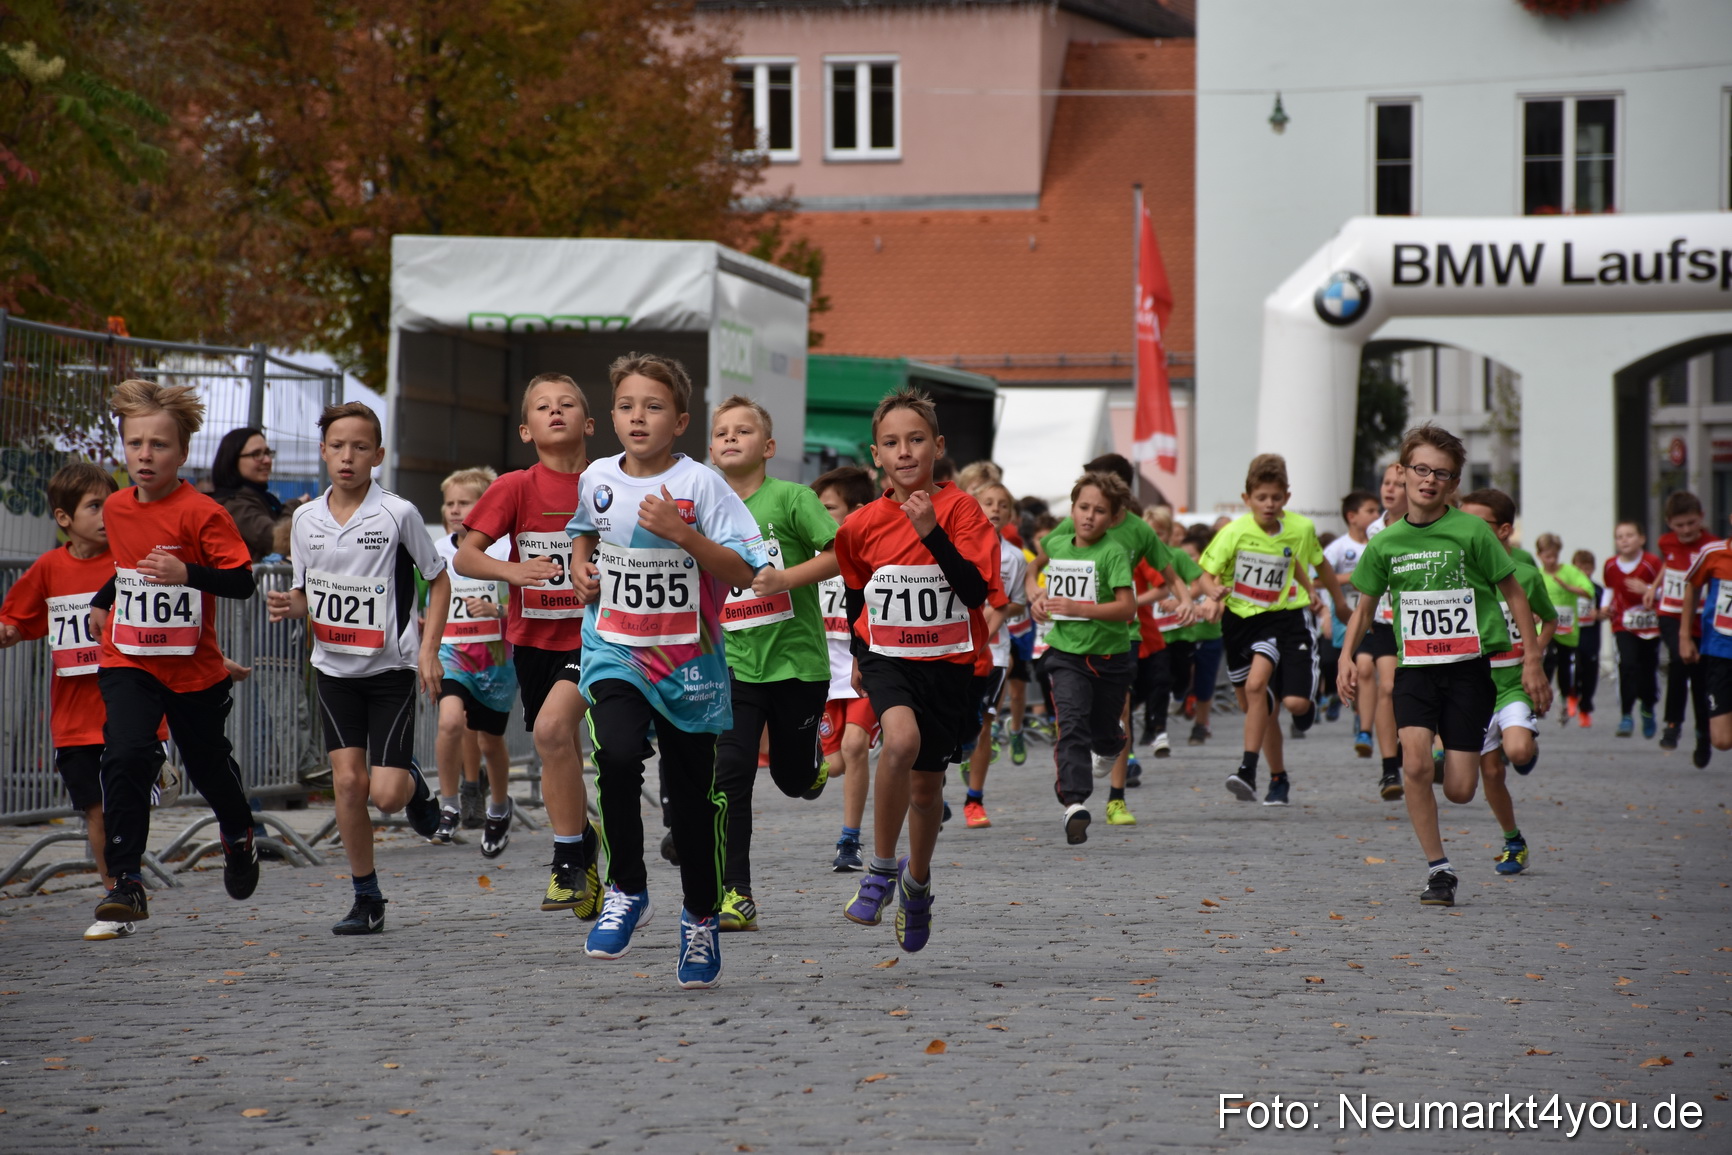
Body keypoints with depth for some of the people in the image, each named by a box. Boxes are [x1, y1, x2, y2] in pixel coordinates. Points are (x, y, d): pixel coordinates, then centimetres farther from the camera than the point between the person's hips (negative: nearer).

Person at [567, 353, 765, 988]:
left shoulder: (700, 485, -10)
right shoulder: (597, 480, 2)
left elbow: (743, 571, -14)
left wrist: (680, 533, -23)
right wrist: (582, 566, 6)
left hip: (689, 661, -2)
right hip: (615, 653, 2)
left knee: (692, 795, 8)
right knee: (617, 754, -27)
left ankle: (701, 918, 30)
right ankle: (626, 891, -9)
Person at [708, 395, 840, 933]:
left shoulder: (791, 498, -6)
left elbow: (842, 553, -13)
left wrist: (786, 577, -22)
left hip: (797, 659, -3)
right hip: (734, 663, 3)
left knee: (793, 777, 8)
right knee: (729, 774, -10)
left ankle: (817, 766, 46)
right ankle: (735, 894, -7)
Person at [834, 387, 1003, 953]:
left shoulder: (960, 509, -11)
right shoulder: (862, 525, -4)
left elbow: (977, 593, -21)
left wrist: (932, 532, -29)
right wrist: (859, 655, 22)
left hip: (948, 663, 0)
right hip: (886, 658, 0)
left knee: (927, 783, 11)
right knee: (902, 740, -30)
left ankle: (918, 881, 41)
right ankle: (881, 869, -14)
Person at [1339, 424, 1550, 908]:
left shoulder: (1472, 532, -7)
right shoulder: (1385, 544, 3)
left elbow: (1514, 594, 1)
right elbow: (1364, 607, 16)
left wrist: (1532, 661, -2)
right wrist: (1347, 658, 2)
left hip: (1469, 668, -2)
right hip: (1414, 667, 2)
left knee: (1459, 791, -5)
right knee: (1415, 765, -21)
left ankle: (1453, 765, 34)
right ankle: (1438, 869, -6)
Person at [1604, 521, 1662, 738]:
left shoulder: (1651, 563, -12)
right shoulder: (1610, 565, 0)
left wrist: (1647, 590, -25)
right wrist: (1606, 606, 1)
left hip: (1650, 626, -1)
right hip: (1623, 626, 1)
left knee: (1648, 670, 5)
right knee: (1627, 664, -20)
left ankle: (1648, 708, 37)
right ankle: (1626, 716, -14)